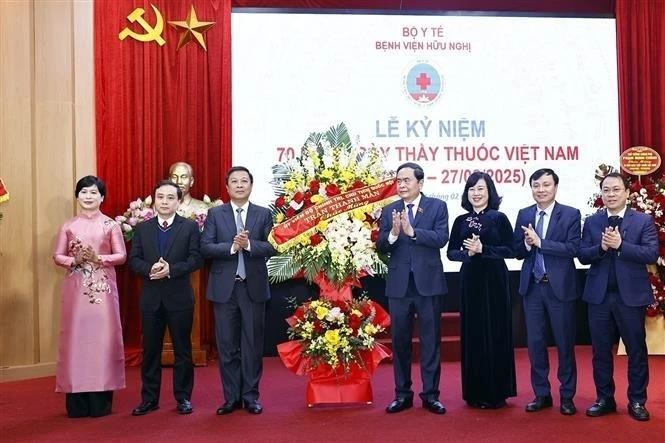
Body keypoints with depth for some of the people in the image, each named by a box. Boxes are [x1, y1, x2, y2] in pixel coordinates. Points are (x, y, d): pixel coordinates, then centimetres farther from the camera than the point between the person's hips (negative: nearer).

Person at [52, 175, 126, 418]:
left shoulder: (111, 225, 3)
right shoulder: (68, 226, 8)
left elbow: (121, 255, 0)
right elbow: (57, 256, 7)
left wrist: (98, 258, -15)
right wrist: (74, 260, -12)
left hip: (103, 288, -1)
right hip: (76, 288, 1)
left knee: (102, 336, -2)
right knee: (76, 336, 0)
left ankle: (101, 400, 5)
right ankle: (77, 402, 6)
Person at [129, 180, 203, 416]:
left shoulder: (190, 227, 1)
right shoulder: (142, 228, 9)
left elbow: (196, 258, -7)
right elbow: (134, 259, 3)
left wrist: (171, 269, -19)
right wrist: (150, 269, -17)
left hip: (180, 297, -2)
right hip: (151, 297, 2)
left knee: (182, 349, 6)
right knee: (150, 350, 8)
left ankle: (183, 397, 16)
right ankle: (149, 398, 18)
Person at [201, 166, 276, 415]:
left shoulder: (264, 214, 4)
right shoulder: (215, 214, 5)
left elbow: (272, 247, -5)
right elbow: (205, 247, -4)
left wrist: (249, 244, -20)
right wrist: (231, 247, -18)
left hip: (254, 287, 0)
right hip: (224, 287, 1)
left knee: (253, 345, 6)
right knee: (227, 346, 6)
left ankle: (250, 396, 16)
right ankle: (232, 397, 16)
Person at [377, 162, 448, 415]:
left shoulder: (437, 206, 0)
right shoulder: (389, 210, 6)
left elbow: (441, 238, -14)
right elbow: (381, 247, -1)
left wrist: (412, 231, -25)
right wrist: (393, 233, -21)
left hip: (428, 282, -2)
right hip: (399, 284, 2)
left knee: (431, 340, 5)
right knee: (400, 341, 9)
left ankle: (430, 394, 15)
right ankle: (402, 394, 20)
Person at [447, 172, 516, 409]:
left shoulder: (499, 218, -1)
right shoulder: (461, 221, 8)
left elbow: (509, 250, -5)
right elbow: (451, 252, 6)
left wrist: (483, 249, -17)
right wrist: (468, 253, -13)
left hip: (495, 280, -3)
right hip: (469, 280, 3)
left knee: (495, 333, 2)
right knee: (472, 334, 5)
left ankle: (496, 392, 11)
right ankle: (475, 391, 14)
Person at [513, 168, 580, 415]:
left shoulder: (571, 214, -4)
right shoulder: (524, 215, 7)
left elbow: (572, 249, -15)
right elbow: (517, 251, 5)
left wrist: (539, 241, -20)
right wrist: (527, 244, -17)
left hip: (560, 287, -3)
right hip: (532, 287, 3)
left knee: (565, 343, 6)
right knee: (535, 343, 8)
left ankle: (567, 397, 19)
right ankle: (542, 394, 21)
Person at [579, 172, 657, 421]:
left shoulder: (643, 221, -1)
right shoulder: (591, 222, 6)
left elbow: (652, 254, -12)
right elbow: (582, 255, 0)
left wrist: (620, 245, -21)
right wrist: (601, 247, -18)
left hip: (632, 295, -2)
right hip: (599, 296, 2)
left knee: (636, 351, 7)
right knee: (600, 351, 9)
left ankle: (637, 401, 20)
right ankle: (604, 399, 22)